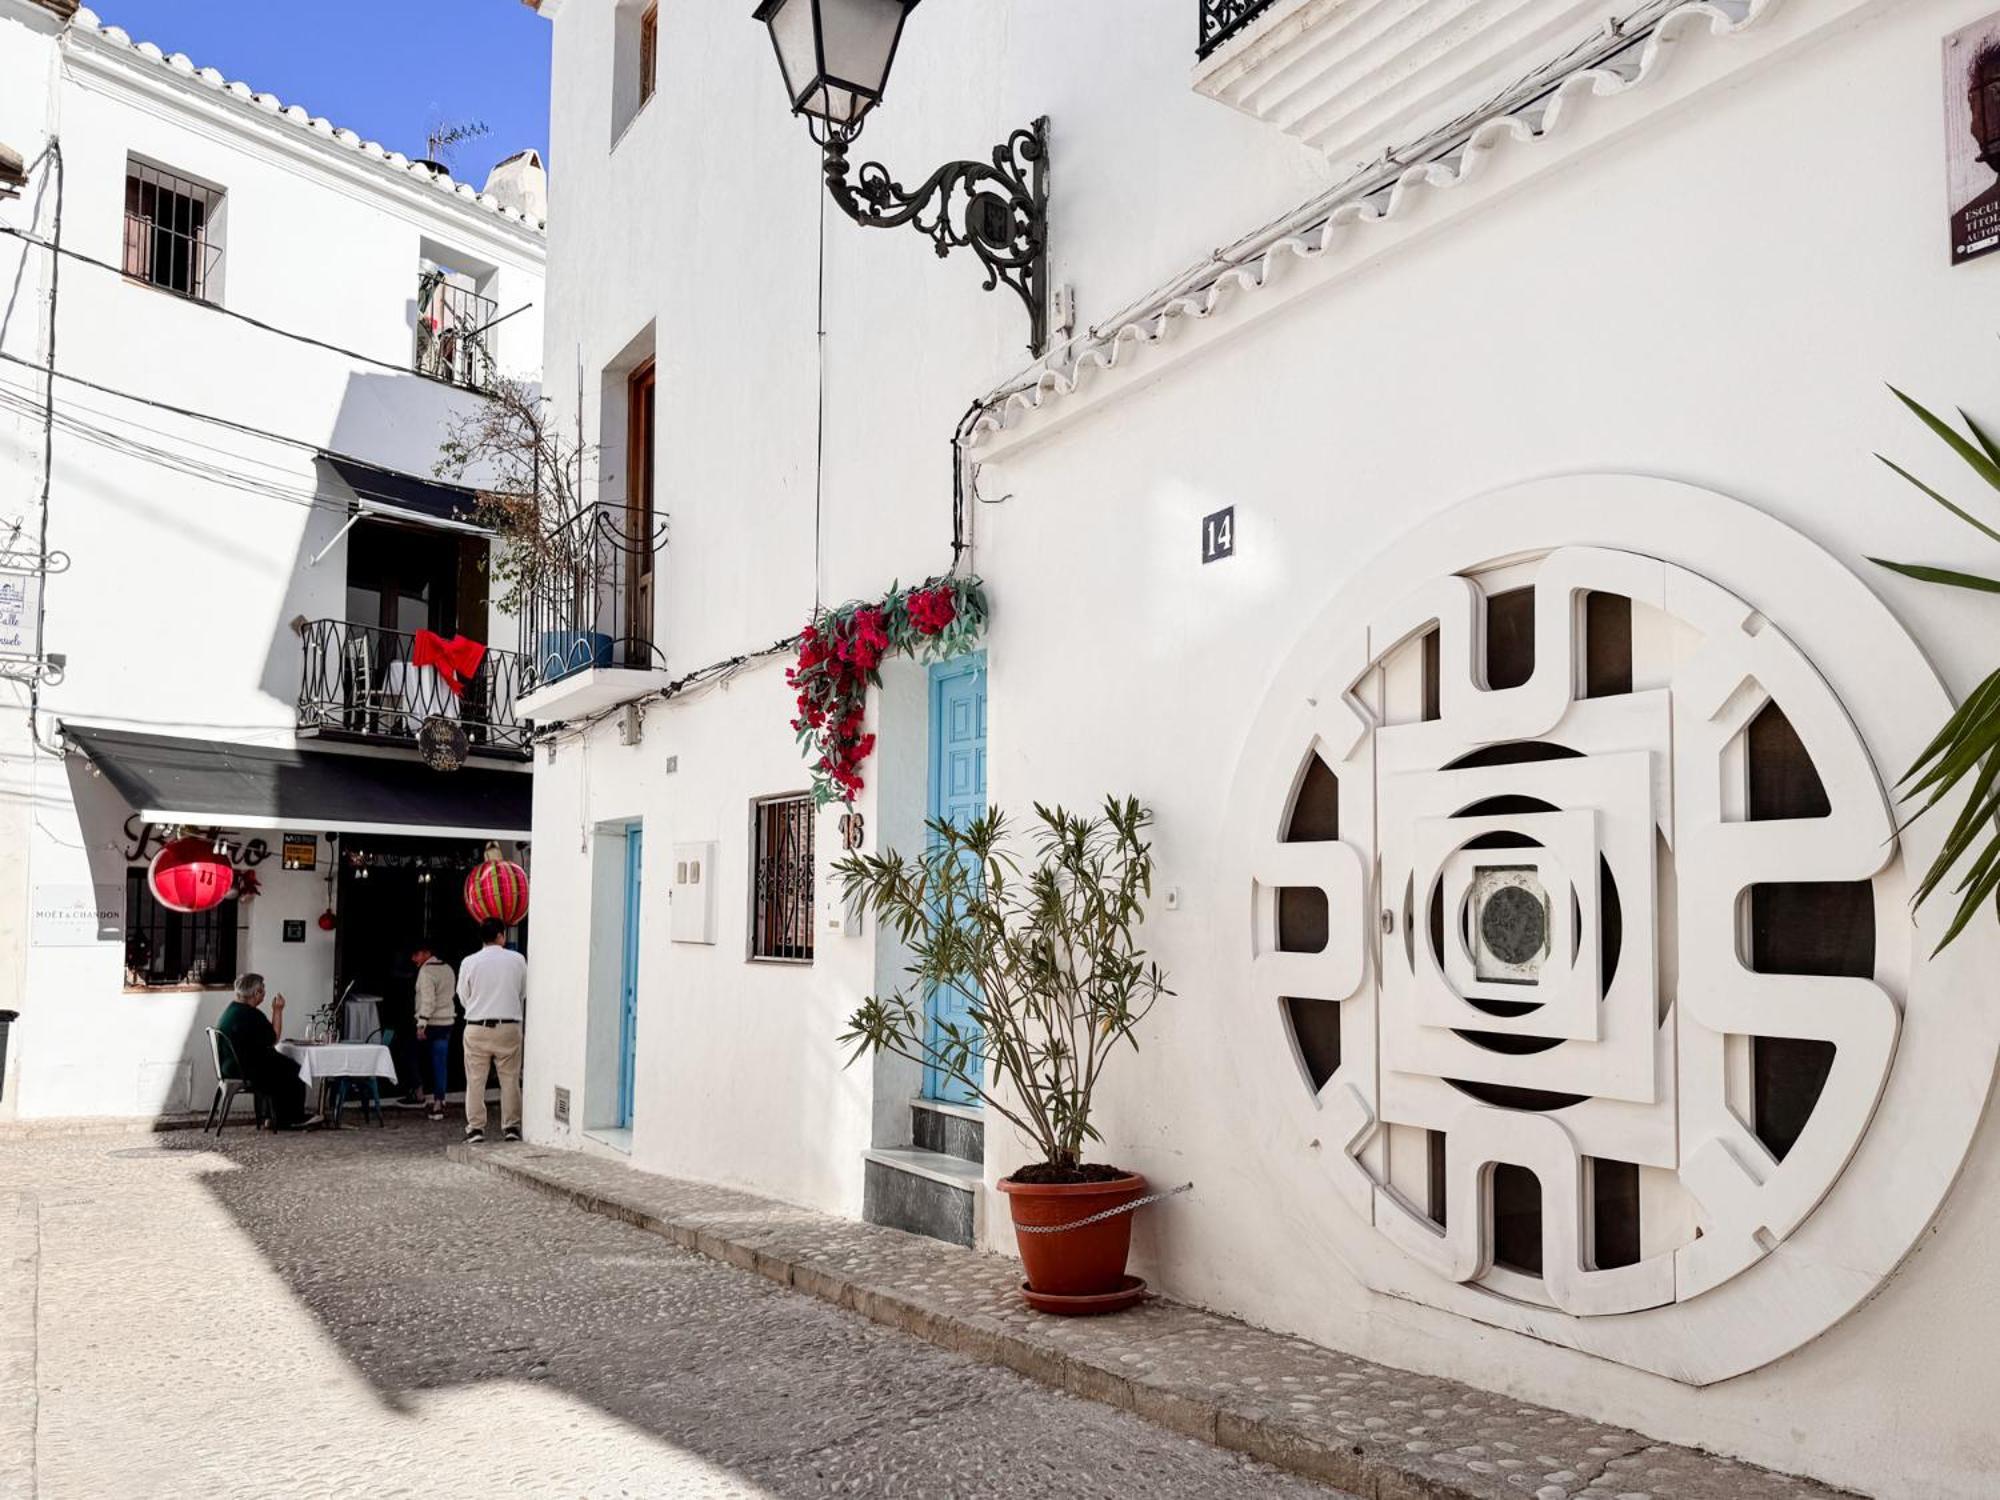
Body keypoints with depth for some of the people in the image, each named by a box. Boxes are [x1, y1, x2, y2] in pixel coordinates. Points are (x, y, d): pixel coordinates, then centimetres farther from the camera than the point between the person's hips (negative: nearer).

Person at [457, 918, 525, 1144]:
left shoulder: (469, 963, -3)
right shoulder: (517, 960, -2)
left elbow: (463, 998, 6)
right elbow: (525, 994, 8)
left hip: (477, 1028, 0)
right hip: (509, 1026, 0)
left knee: (476, 1080, 7)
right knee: (510, 1079, 8)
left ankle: (475, 1128, 7)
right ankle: (511, 1127, 10)